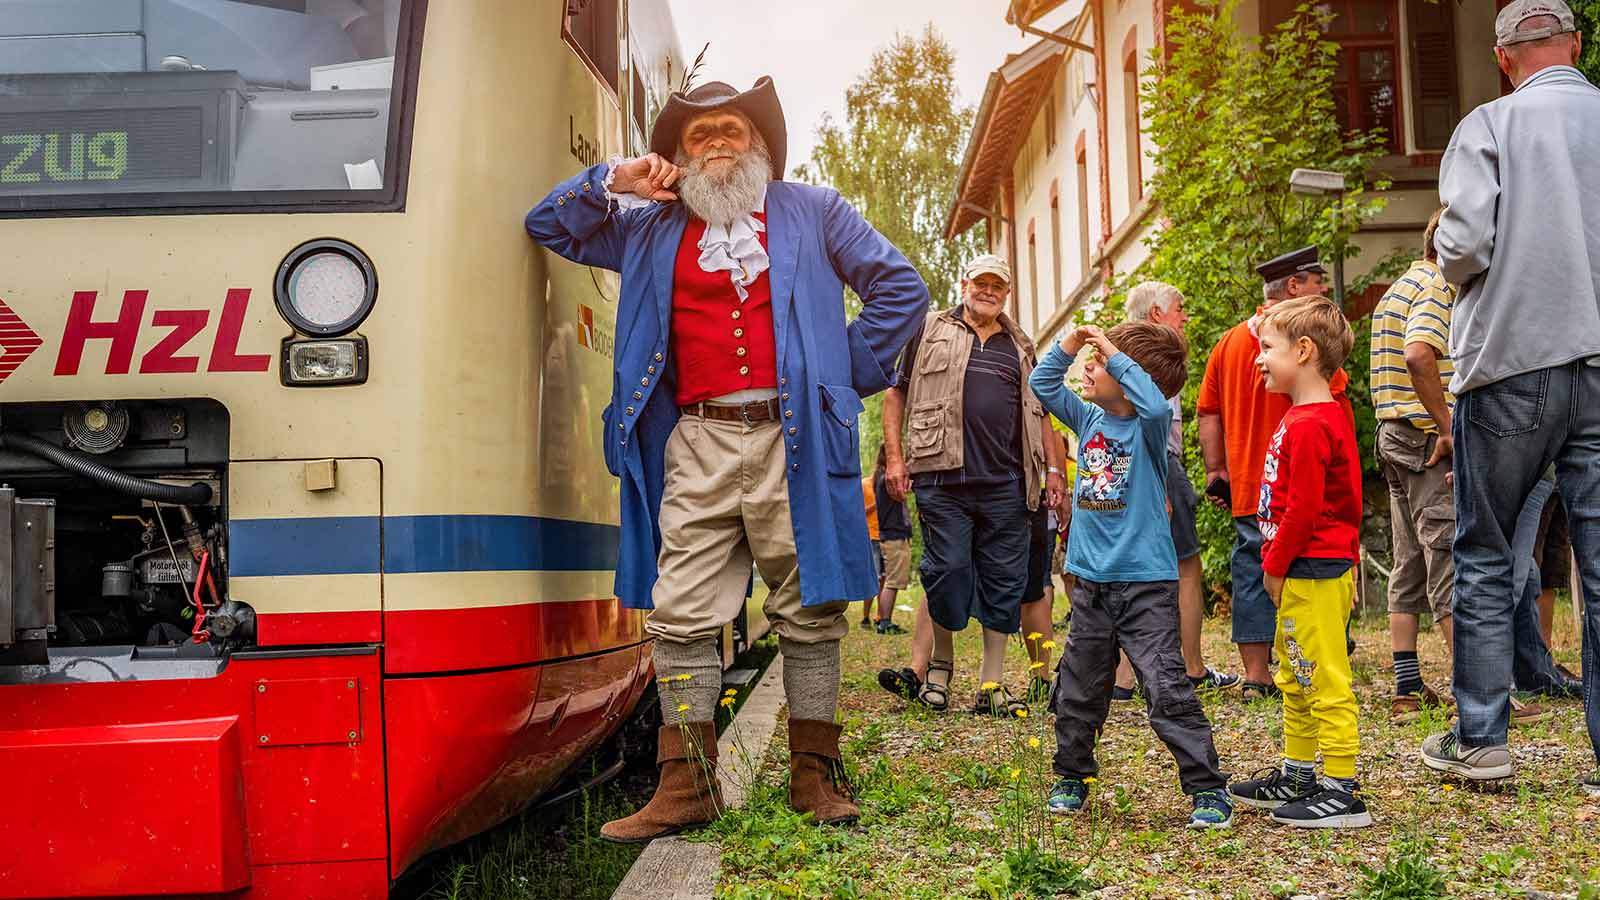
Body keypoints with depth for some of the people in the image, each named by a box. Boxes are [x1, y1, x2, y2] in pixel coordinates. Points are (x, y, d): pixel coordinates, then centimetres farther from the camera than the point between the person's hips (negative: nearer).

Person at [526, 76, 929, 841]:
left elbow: (901, 289, 13)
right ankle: (686, 785, 4)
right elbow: (549, 226, 25)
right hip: (697, 447, 2)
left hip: (792, 438, -2)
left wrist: (850, 375, 6)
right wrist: (613, 182, 8)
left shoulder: (812, 213, 15)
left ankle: (814, 774, 12)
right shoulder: (652, 229, 20)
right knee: (680, 616, -2)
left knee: (808, 610, 2)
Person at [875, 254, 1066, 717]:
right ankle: (938, 667, 15)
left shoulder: (1020, 346, 20)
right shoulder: (930, 331, 10)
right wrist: (895, 457, -1)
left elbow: (1039, 412, 23)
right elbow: (896, 392, 9)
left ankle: (992, 685, 10)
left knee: (1003, 582, 3)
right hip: (943, 479, -3)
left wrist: (1053, 468, 13)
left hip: (1006, 485, 4)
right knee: (946, 573, -4)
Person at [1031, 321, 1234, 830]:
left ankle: (1208, 790, 1)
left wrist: (1115, 357, -25)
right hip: (1092, 583, 6)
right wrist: (1069, 345, -2)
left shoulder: (1148, 426, -10)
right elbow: (1042, 384, 13)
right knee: (1077, 690, 15)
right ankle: (1072, 777, 31)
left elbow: (1156, 404, -33)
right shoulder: (1089, 419, 7)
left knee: (1167, 691, -9)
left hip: (1145, 583, -6)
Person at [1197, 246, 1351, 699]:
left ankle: (1256, 676, 11)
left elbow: (1207, 411, 14)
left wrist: (1215, 470, 16)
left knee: (1252, 570, 8)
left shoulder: (1229, 342, 13)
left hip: (1245, 487, 6)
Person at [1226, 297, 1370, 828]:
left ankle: (1341, 793, 0)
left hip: (1312, 572, -11)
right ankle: (1297, 778, 29)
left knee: (1326, 685, -5)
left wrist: (1274, 566, -12)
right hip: (1308, 572, 11)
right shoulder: (1327, 416, 14)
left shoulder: (1307, 425, -18)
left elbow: (1303, 509, -19)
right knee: (1296, 683, 18)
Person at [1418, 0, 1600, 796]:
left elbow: (1462, 244, -13)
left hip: (1513, 359, -2)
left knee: (1483, 556, 8)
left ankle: (1479, 738, 11)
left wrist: (1447, 256, 9)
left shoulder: (1490, 126, -2)